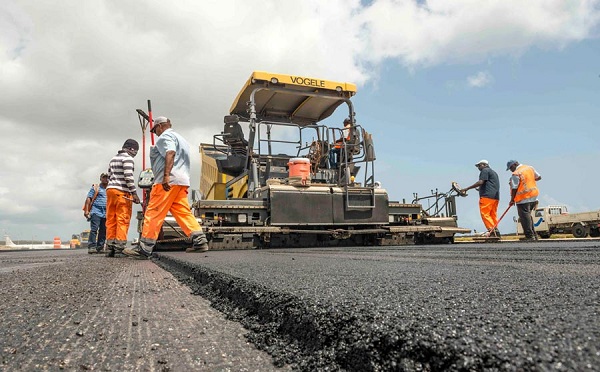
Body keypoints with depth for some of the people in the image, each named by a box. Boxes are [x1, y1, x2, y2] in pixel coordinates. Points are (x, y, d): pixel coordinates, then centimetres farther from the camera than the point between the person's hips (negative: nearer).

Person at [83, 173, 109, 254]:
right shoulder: (95, 188, 10)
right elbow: (88, 198, 3)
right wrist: (86, 210, -8)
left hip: (106, 213, 5)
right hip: (96, 211, -5)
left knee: (103, 231, 4)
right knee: (94, 229, -13)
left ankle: (100, 248, 9)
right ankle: (91, 247, -14)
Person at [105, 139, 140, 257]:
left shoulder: (113, 159, 23)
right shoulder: (128, 158, -5)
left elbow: (109, 176, 23)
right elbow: (129, 176, -15)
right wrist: (134, 193, -16)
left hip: (110, 190, 8)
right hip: (122, 192, -8)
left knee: (111, 220, 6)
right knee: (123, 219, -7)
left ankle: (110, 247, 5)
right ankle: (119, 246, -12)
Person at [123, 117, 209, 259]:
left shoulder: (165, 136, 1)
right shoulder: (181, 139, 31)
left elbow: (170, 153, -18)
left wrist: (166, 175, -28)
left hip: (168, 181, -9)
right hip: (183, 181, 9)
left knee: (153, 213, -8)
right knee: (184, 212, 6)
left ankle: (144, 249, -7)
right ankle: (200, 241, -4)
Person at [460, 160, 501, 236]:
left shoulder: (485, 170, 0)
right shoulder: (493, 172, 29)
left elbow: (481, 182, -14)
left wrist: (467, 189, -15)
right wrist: (480, 189, 30)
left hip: (487, 196, -9)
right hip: (496, 197, 9)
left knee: (485, 214, -11)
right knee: (493, 215, 8)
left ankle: (492, 230, -20)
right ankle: (496, 231, 3)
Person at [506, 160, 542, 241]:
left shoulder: (516, 174, -14)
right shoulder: (530, 168, 9)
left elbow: (514, 188, -13)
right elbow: (538, 177, 18)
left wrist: (512, 200, -5)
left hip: (523, 199, -8)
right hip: (534, 196, 8)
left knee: (525, 217, -2)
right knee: (528, 215, 18)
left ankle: (530, 236, -2)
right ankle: (534, 235, 19)